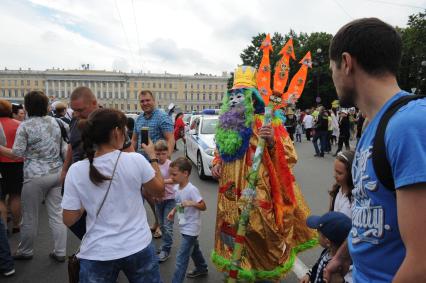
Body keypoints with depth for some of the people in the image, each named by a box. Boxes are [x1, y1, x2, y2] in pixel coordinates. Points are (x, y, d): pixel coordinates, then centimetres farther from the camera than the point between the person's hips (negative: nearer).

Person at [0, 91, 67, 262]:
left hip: (36, 176, -5)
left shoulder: (25, 126, -9)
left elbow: (17, 154, -9)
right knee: (57, 214, 9)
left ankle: (25, 251, 30)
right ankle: (60, 252, 16)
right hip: (57, 172, 5)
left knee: (30, 216, 12)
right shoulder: (54, 121, 6)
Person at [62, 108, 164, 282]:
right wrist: (153, 157, 10)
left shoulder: (76, 171, -11)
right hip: (138, 248, 0)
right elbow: (159, 190, 1)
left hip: (97, 255, 0)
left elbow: (69, 220, -5)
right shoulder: (136, 160, -15)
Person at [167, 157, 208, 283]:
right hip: (185, 226, 9)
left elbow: (203, 206, -20)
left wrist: (192, 203, -36)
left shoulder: (192, 190, -26)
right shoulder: (176, 188, -2)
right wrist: (173, 211, 0)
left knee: (181, 258, -4)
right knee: (194, 249, 28)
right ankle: (202, 269, 49)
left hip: (191, 228, -9)